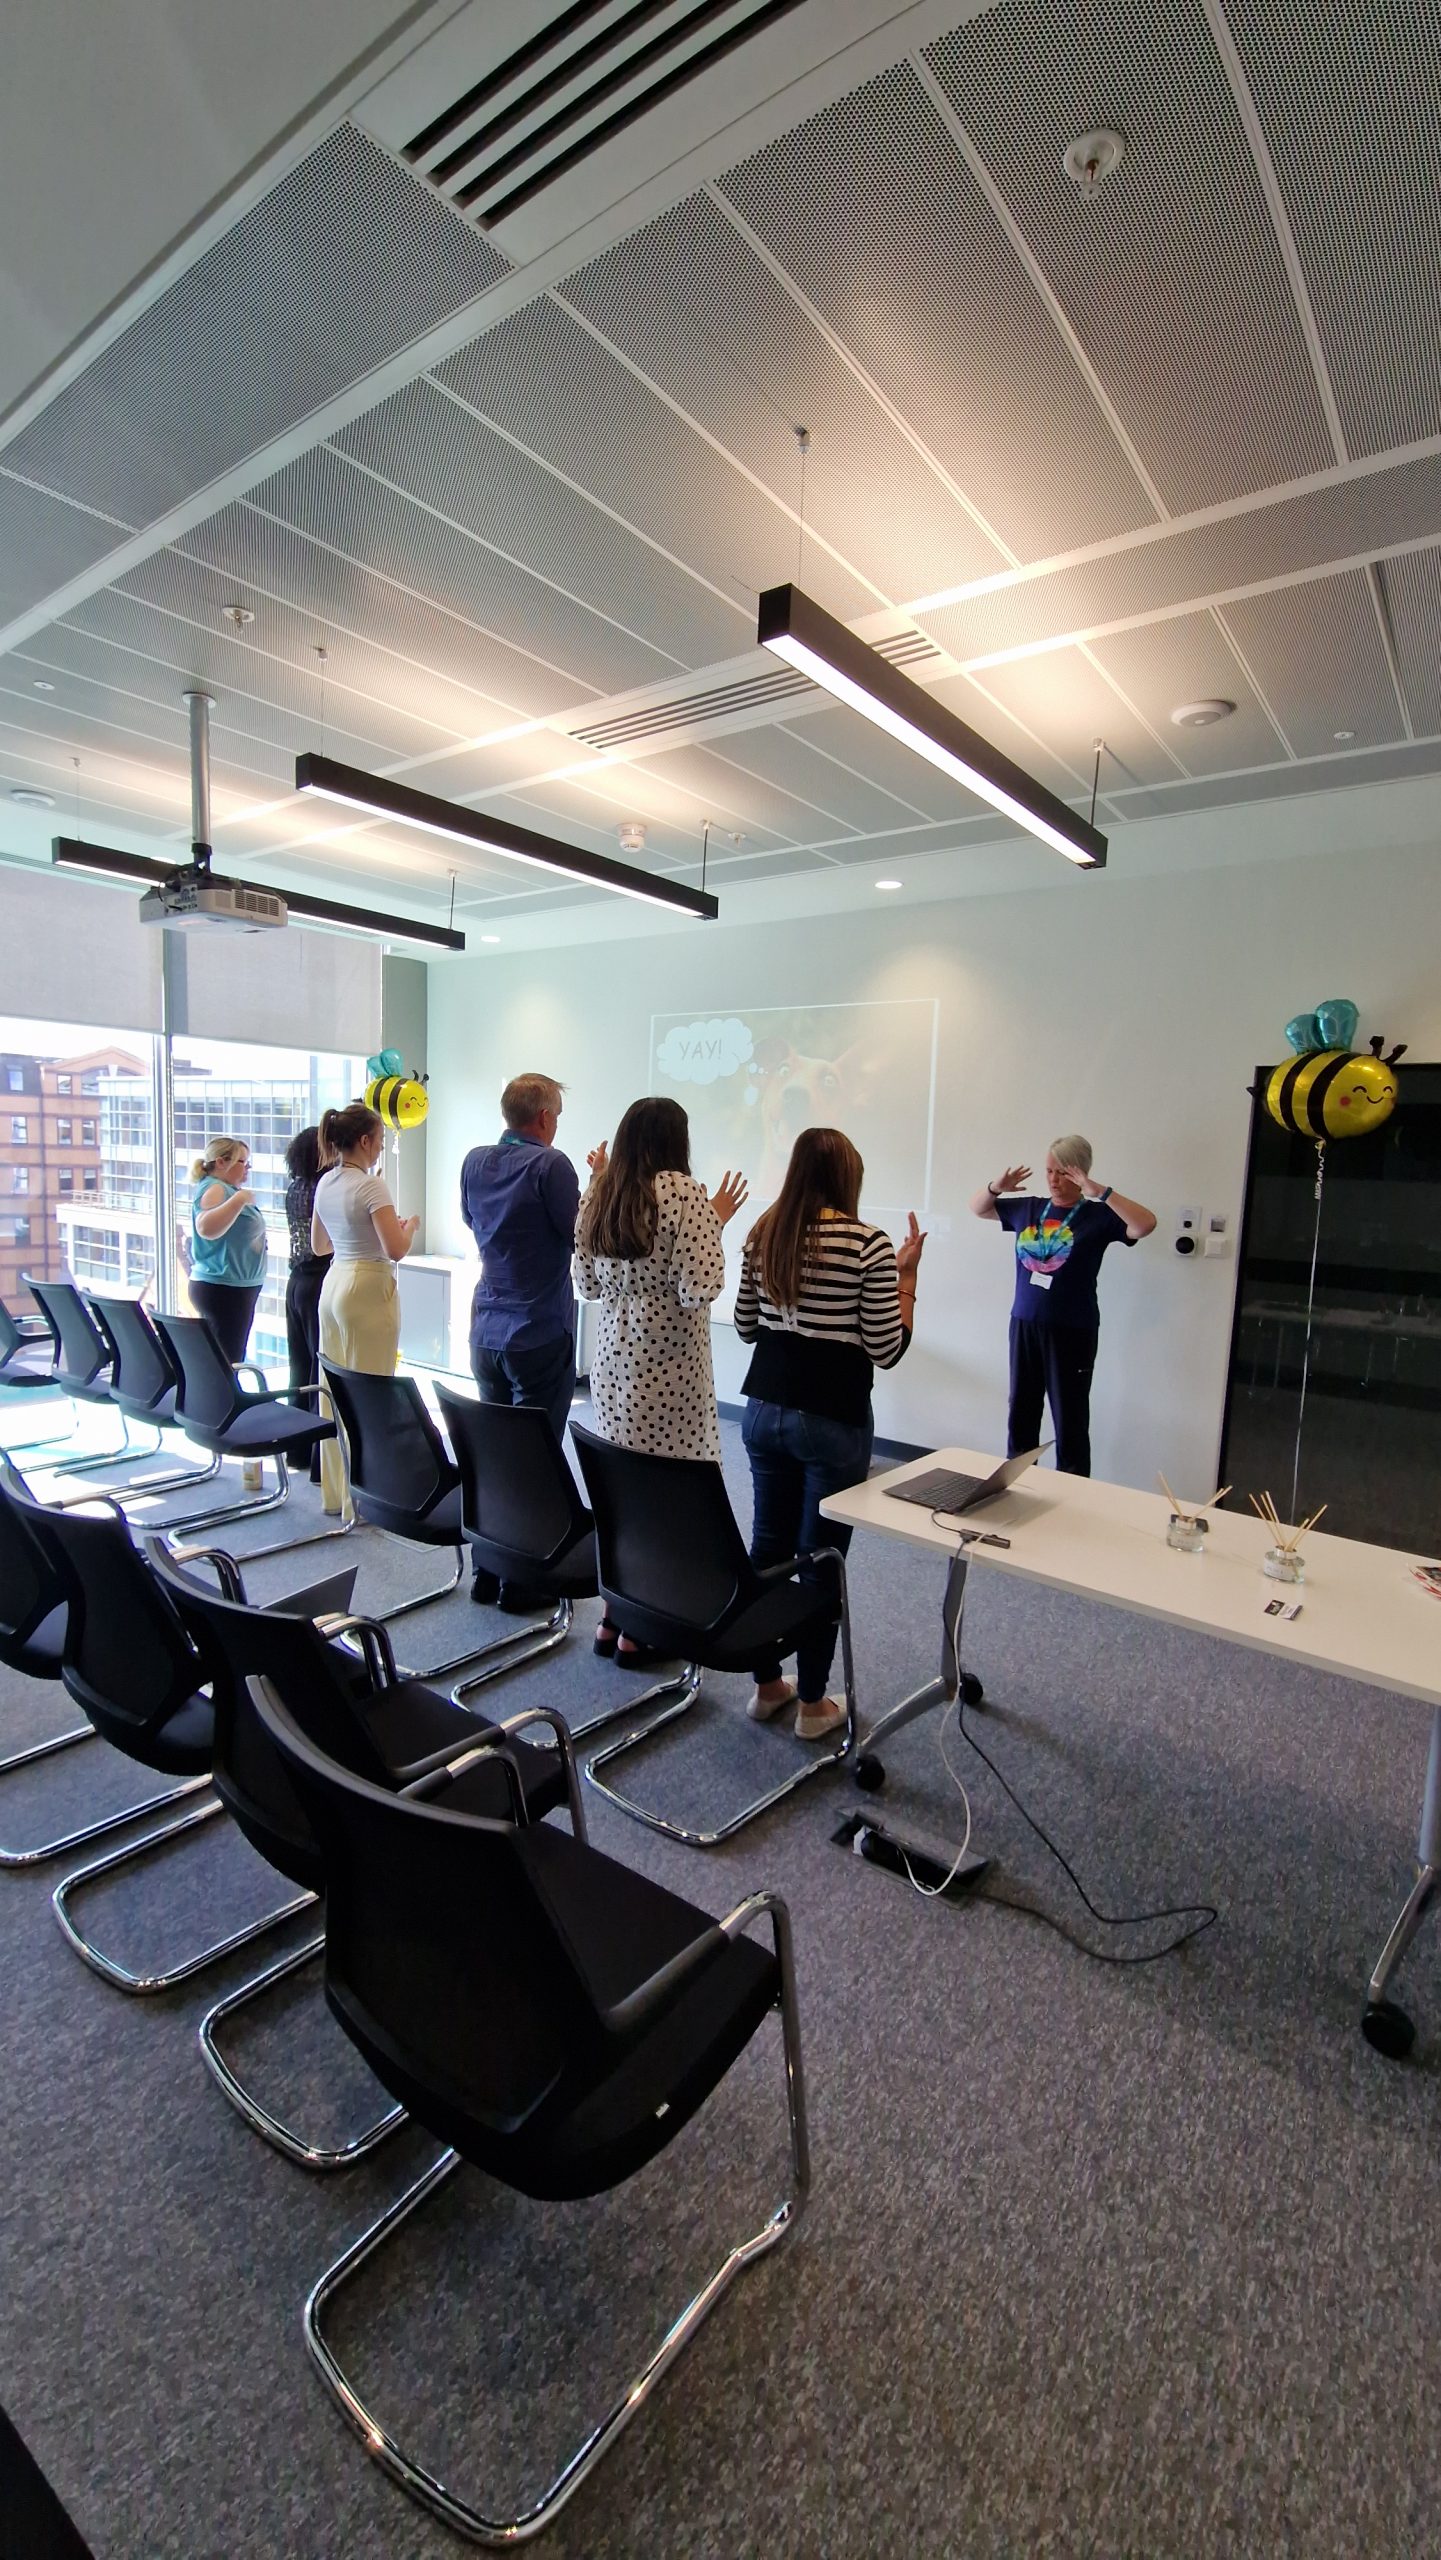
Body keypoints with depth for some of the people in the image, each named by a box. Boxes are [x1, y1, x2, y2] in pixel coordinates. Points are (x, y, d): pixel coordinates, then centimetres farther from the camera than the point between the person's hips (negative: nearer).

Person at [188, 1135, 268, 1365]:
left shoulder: (227, 1189, 17)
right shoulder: (214, 1189, -12)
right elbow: (206, 1229, -32)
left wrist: (259, 1241, 14)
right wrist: (239, 1199, -31)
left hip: (237, 1288, 10)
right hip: (224, 1290, -10)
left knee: (232, 1361, 12)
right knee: (225, 1364, -10)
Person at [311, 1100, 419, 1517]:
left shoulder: (324, 1183, 10)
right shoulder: (371, 1187, -14)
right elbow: (396, 1249, -19)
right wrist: (410, 1225, 0)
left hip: (333, 1284, 9)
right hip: (368, 1289, -9)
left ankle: (334, 1490, 24)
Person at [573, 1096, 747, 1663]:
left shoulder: (598, 1195, 7)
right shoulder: (683, 1192, -12)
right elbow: (699, 1290, -18)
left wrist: (598, 1187, 16)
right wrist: (716, 1223, -4)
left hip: (611, 1365, 7)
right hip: (667, 1370, -7)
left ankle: (612, 1617, 26)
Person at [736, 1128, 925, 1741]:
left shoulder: (762, 1234, 4)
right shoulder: (868, 1243, -12)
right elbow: (887, 1350, -10)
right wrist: (908, 1274, -2)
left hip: (763, 1410, 6)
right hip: (832, 1421, -5)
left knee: (767, 1544, 15)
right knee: (821, 1558, 6)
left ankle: (766, 1685, 30)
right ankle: (812, 1702, 21)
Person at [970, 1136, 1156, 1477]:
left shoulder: (1098, 1216, -8)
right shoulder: (1028, 1209, 5)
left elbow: (1146, 1224, -23)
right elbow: (977, 1208, 16)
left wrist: (1102, 1192, -30)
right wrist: (996, 1187, -4)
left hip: (1072, 1332, -5)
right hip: (1024, 1325, 5)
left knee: (1070, 1421, 4)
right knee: (1021, 1414, 16)